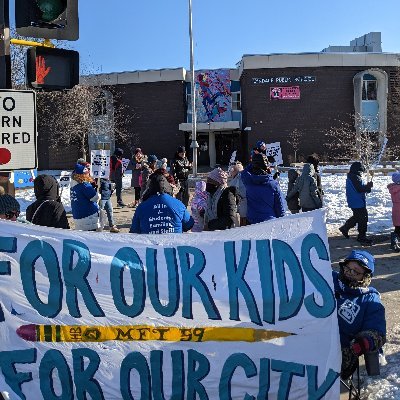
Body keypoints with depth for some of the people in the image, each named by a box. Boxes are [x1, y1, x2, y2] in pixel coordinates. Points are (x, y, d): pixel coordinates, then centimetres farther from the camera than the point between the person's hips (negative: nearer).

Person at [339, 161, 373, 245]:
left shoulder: (351, 177, 12)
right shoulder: (355, 178, -21)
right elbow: (360, 189, -24)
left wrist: (366, 186, 4)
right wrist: (369, 186, -11)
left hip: (353, 202, 11)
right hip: (358, 203, -11)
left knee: (357, 217, 25)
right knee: (363, 219, -2)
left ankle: (345, 228, 33)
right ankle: (362, 237, 5)